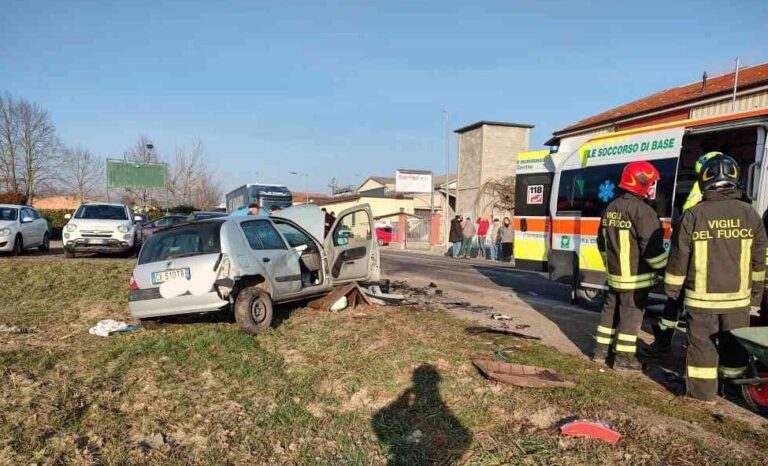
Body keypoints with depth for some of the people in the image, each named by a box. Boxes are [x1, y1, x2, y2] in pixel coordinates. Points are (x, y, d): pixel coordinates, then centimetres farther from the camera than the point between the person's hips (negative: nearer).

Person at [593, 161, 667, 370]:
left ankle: (600, 351, 24)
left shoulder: (610, 208, 9)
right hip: (636, 277, -8)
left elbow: (602, 243, 17)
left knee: (610, 310, 16)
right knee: (631, 315, 2)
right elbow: (652, 248, -19)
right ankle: (623, 358, 11)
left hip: (615, 275, 8)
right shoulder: (642, 211, -18)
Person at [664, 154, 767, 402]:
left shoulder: (693, 215, -12)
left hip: (701, 297, -3)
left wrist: (672, 288, 5)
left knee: (702, 342, 7)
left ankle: (703, 391, 16)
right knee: (734, 343, 18)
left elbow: (679, 257, -7)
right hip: (738, 297, 3)